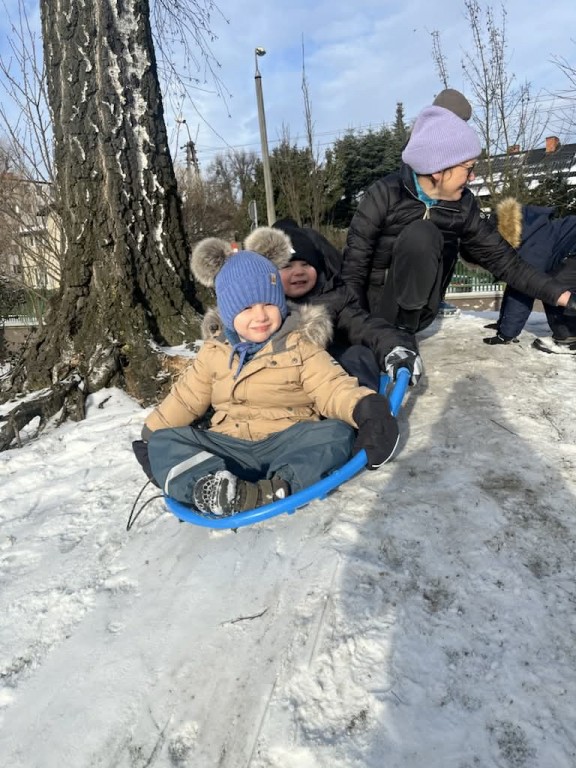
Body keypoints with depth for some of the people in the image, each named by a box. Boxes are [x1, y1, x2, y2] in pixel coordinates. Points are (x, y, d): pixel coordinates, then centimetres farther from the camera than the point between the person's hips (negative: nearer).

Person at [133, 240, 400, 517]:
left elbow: (331, 387, -11)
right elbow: (185, 398, 17)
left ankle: (276, 489, -47)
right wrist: (150, 435, 16)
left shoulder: (300, 346, 1)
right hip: (229, 447, 3)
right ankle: (217, 489, -42)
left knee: (337, 434, -28)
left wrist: (362, 407, -31)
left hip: (287, 444, -2)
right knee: (163, 443, -15)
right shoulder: (214, 350, 9)